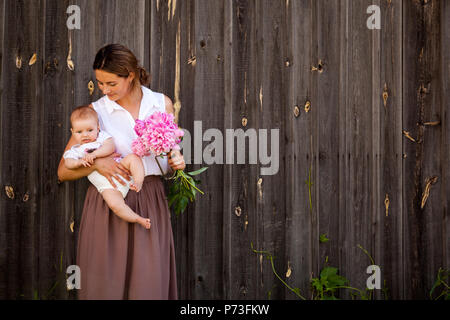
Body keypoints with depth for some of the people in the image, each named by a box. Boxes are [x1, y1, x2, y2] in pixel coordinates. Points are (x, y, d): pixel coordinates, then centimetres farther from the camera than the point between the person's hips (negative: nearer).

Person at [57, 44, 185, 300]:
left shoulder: (162, 103, 7)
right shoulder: (96, 111, 1)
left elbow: (171, 153, 20)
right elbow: (63, 171, 1)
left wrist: (177, 162, -2)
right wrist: (96, 163, -16)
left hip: (151, 202, 2)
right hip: (107, 206, -1)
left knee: (150, 283, -1)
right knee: (106, 284, 0)